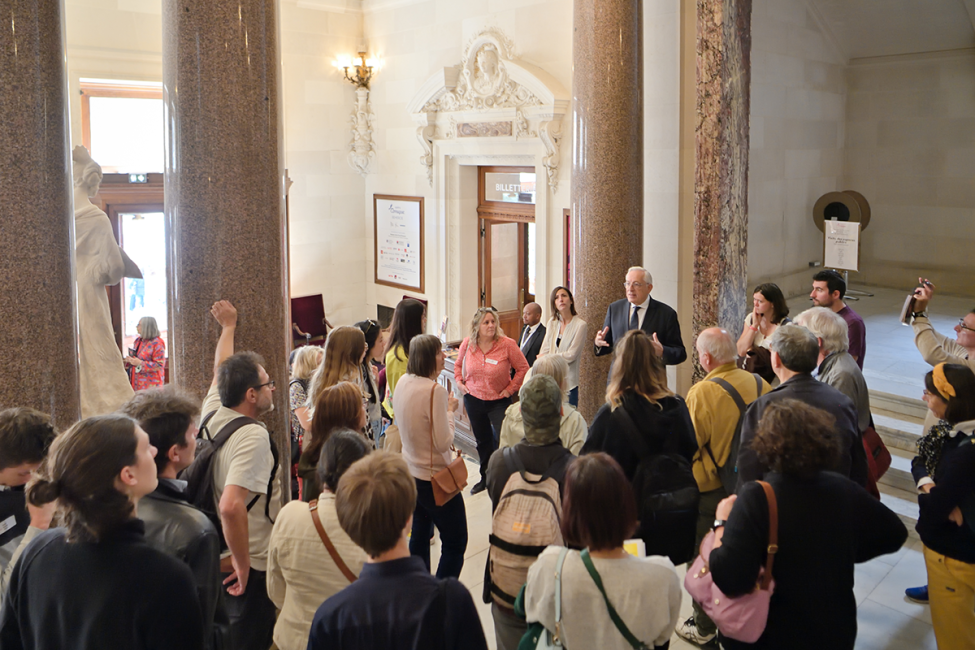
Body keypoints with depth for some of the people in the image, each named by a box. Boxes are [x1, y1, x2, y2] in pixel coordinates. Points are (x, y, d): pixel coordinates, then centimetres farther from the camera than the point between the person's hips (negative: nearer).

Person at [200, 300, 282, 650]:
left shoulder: (213, 413, 1)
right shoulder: (253, 437, -23)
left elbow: (221, 371, 21)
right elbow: (232, 506, -34)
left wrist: (228, 327, 37)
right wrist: (243, 566, -23)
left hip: (215, 560, 9)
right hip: (249, 570, -9)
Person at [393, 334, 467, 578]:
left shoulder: (403, 382, 1)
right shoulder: (435, 391, -25)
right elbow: (443, 442, -22)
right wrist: (450, 411, -10)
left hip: (411, 473, 9)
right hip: (435, 477, -8)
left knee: (419, 534, 19)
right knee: (455, 542, 4)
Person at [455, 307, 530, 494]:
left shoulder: (507, 344, -16)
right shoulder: (467, 343, -5)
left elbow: (523, 368, -5)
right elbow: (458, 364, 15)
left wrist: (510, 389, -10)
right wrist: (459, 382, 2)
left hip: (499, 401, -4)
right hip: (473, 399, 4)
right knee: (482, 440, 18)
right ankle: (486, 477, 36)